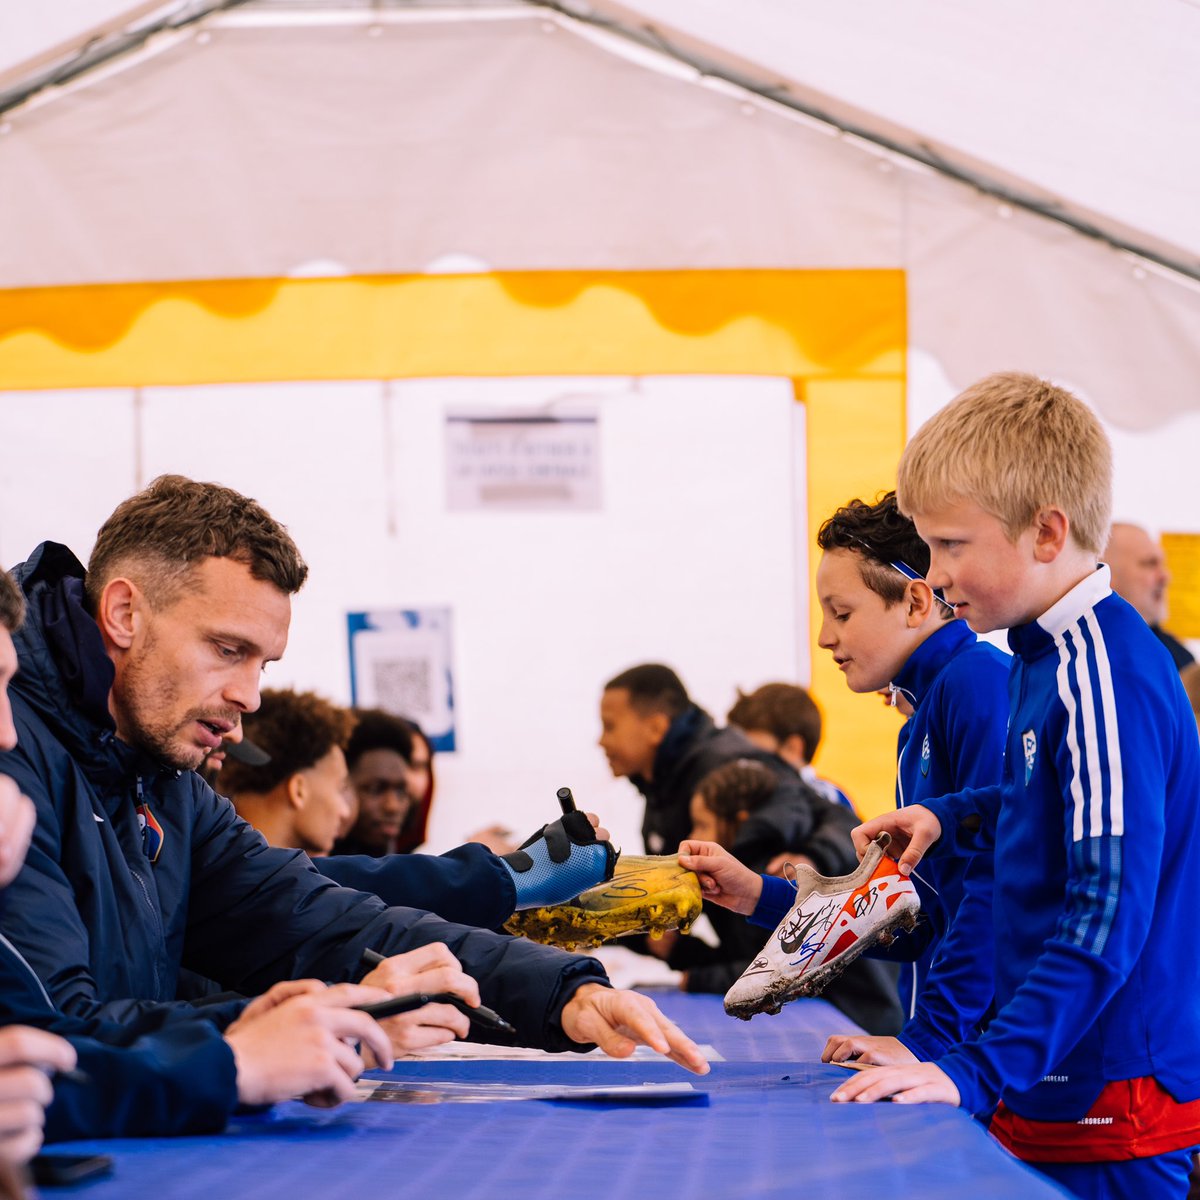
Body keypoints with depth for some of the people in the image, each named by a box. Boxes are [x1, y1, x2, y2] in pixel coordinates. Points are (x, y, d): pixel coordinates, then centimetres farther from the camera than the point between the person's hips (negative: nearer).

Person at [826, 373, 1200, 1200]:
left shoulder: (1108, 676, -20)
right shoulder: (1048, 654, 11)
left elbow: (1108, 914, -26)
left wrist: (979, 1071, -30)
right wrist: (954, 818, 16)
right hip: (1053, 1097, 9)